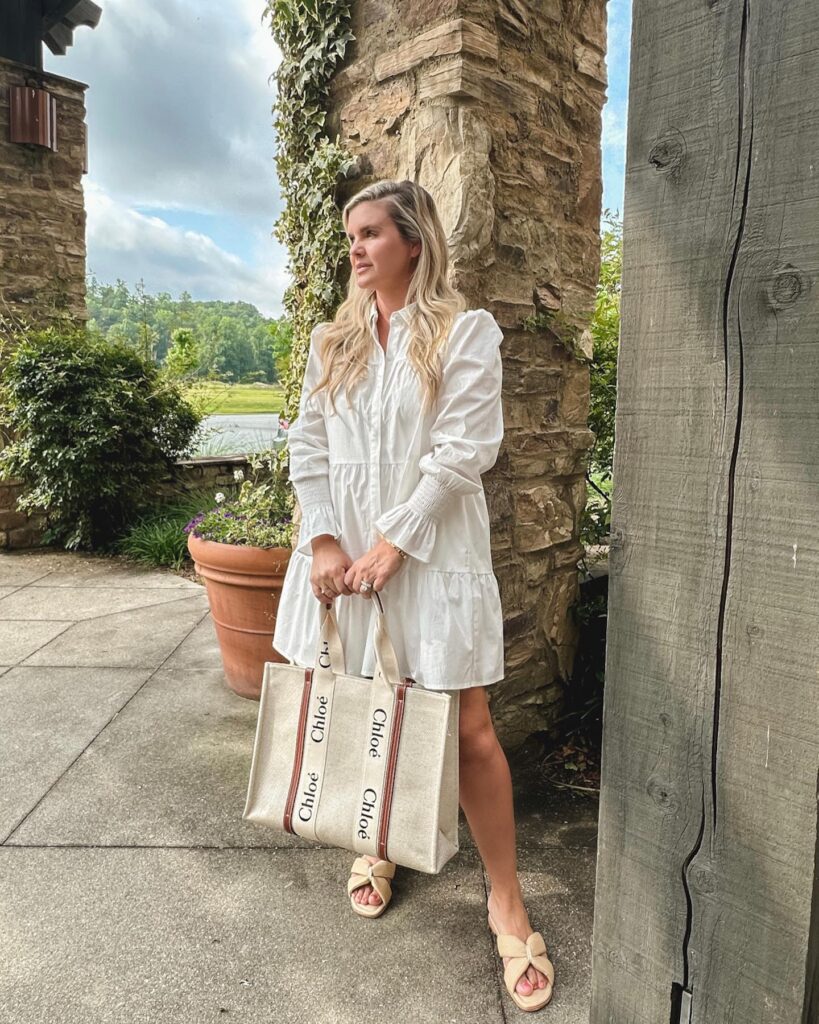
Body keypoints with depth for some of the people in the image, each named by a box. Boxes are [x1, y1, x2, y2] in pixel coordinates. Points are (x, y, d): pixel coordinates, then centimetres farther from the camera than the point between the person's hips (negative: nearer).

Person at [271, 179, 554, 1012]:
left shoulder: (466, 332, -2)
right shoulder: (333, 340, 12)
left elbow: (464, 450, -11)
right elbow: (308, 444, 6)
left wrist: (392, 545, -16)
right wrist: (323, 540, -7)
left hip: (430, 552, -4)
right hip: (342, 550, 5)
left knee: (467, 728, -1)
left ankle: (507, 904, 16)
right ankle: (377, 849, 38)